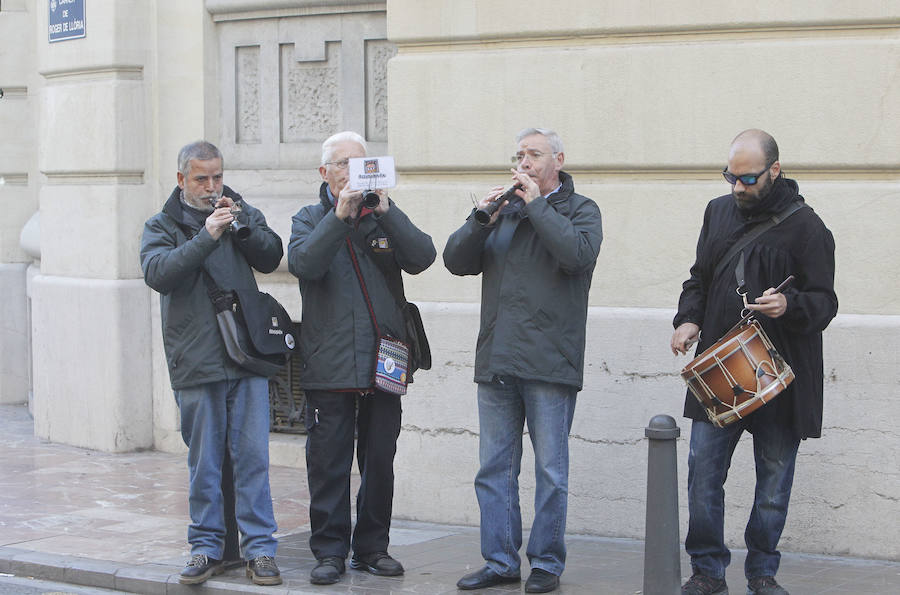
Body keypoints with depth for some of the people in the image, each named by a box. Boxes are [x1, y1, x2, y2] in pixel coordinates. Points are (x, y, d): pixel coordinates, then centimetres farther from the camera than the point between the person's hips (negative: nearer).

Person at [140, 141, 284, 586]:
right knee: (204, 461, 4)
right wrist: (206, 237, -20)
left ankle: (260, 549, 4)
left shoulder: (243, 213, 13)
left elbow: (270, 258, 0)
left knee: (252, 456, -1)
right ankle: (207, 546, 15)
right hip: (195, 362, -1)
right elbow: (157, 273, -13)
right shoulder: (162, 226, 6)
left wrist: (241, 226, -15)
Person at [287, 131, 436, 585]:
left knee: (379, 460, 8)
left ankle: (373, 547, 18)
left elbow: (421, 258, -7)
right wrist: (340, 216, -22)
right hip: (329, 365, -2)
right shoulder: (310, 219, 6)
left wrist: (386, 211, -17)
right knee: (328, 462, 0)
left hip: (383, 362, 2)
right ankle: (329, 551, 8)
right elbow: (304, 264, -14)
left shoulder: (386, 217, 10)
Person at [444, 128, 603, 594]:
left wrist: (537, 204, -11)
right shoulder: (504, 209, 17)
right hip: (496, 362, 5)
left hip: (549, 362, -5)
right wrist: (481, 221, -6)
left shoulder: (579, 209, 5)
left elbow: (578, 254, -17)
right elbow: (456, 261, 9)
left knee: (550, 470, 1)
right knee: (494, 467, 7)